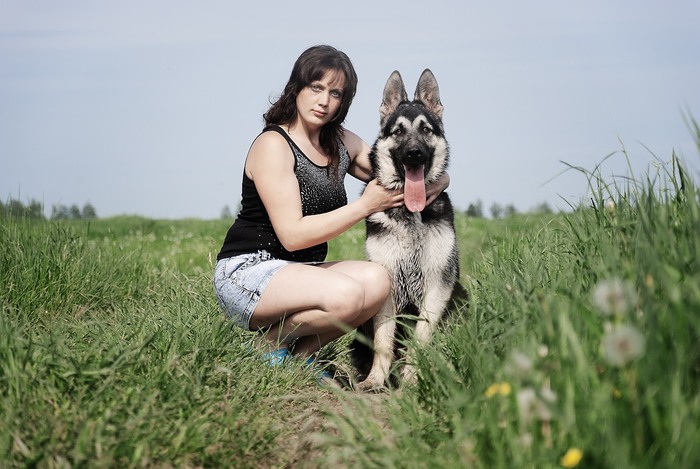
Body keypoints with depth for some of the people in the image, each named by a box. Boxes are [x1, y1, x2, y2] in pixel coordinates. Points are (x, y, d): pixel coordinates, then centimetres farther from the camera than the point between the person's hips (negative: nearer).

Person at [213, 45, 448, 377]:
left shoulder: (343, 143, 10)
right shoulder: (273, 144, -12)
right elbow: (292, 235, -19)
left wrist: (436, 182, -11)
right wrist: (364, 205, -18)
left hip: (302, 272, 7)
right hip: (247, 271, -7)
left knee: (377, 280, -20)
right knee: (345, 294, -31)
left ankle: (301, 352, -2)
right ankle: (272, 343, -4)